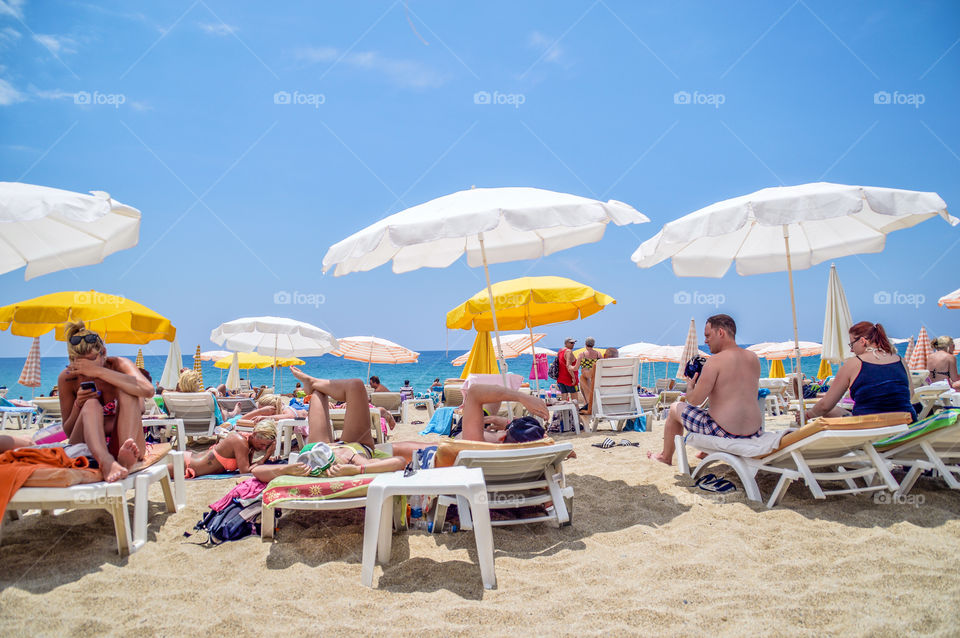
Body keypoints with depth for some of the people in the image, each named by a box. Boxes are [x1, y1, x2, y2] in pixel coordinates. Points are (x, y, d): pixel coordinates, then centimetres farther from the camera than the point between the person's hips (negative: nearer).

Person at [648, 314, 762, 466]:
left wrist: (689, 387, 8)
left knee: (675, 409, 17)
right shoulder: (753, 358, 5)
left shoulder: (715, 361, -16)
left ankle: (666, 457, 35)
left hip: (724, 433, -7)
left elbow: (694, 400, -14)